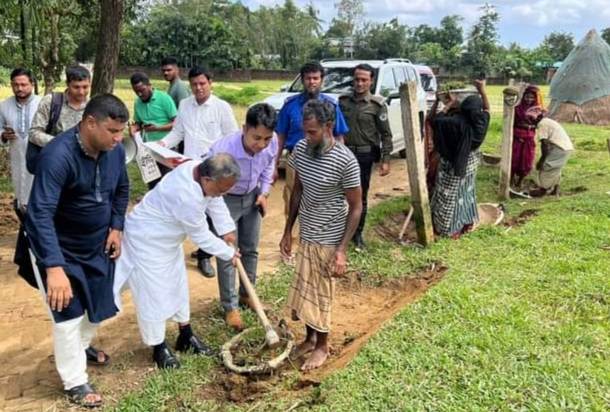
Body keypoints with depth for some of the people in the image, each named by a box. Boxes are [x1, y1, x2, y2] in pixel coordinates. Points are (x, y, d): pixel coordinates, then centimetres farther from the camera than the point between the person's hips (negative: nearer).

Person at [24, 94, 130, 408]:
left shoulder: (115, 150, -12)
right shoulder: (58, 156, -33)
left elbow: (121, 190, 9)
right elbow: (39, 214, -40)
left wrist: (116, 227, -1)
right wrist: (54, 267, -46)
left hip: (98, 244, 6)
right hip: (60, 248, -6)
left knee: (100, 303, 17)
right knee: (69, 313, 0)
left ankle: (81, 346, 47)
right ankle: (75, 382, 18)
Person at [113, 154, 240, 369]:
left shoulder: (200, 168, -15)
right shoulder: (187, 197, -39)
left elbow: (215, 202, 4)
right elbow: (201, 236, -25)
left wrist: (227, 229, 2)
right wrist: (228, 253, -11)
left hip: (167, 238, 10)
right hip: (147, 240, -10)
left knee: (177, 285, 19)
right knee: (153, 294, 2)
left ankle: (186, 336, 35)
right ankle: (159, 348, 22)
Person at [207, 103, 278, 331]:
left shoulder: (271, 143, -23)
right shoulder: (222, 150, -38)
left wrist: (264, 192, -2)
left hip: (252, 197, 5)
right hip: (226, 200, -4)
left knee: (251, 250, 16)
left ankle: (246, 294, 37)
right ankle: (230, 306, 18)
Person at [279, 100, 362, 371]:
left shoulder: (345, 161, -23)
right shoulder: (300, 149, -4)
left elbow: (356, 208, -15)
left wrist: (342, 250, -19)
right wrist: (288, 231, 10)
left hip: (328, 240, -6)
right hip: (305, 235, 6)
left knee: (320, 292, 8)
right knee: (304, 288, 17)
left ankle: (322, 346, 29)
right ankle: (310, 338, 39)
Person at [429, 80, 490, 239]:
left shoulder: (454, 122, -29)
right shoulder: (479, 123, -16)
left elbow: (433, 119, -17)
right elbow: (487, 108, 6)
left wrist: (448, 106, -12)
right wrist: (482, 91, 9)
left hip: (452, 165, -4)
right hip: (470, 164, 5)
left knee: (449, 196, 9)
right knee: (466, 192, 23)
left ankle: (449, 228, 17)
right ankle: (467, 223, 34)